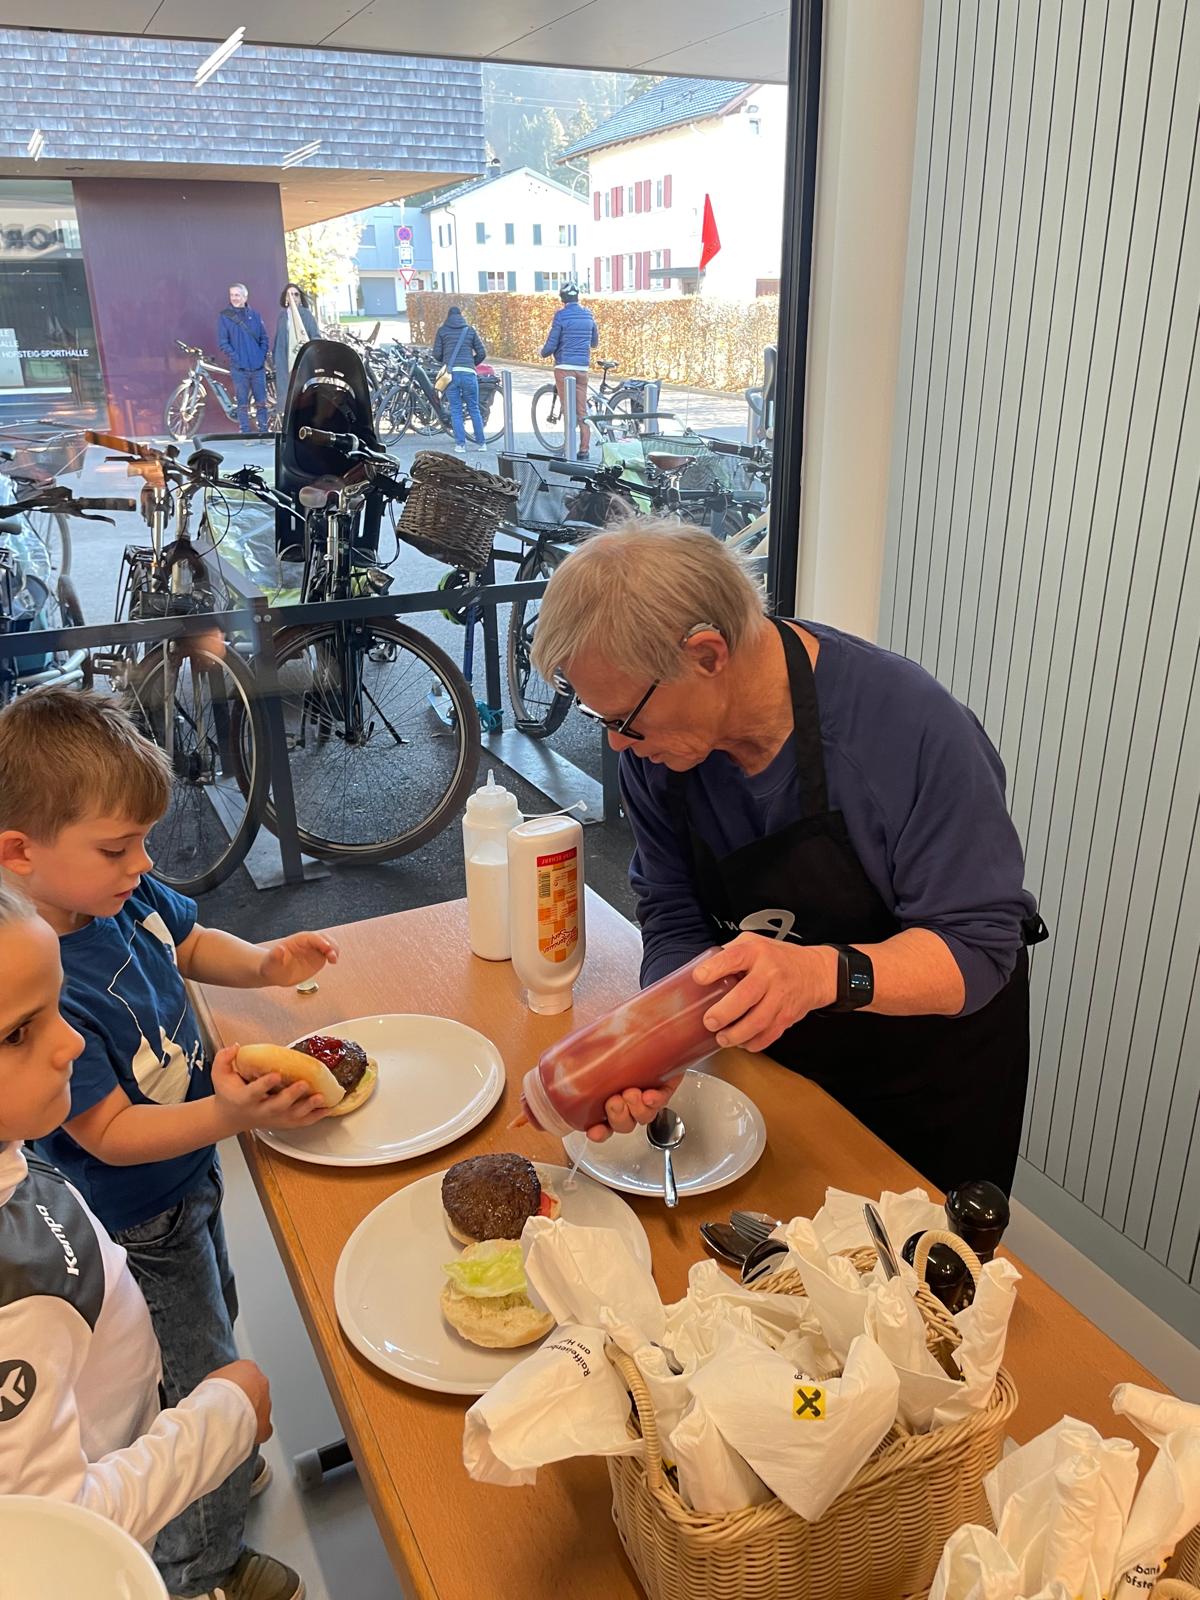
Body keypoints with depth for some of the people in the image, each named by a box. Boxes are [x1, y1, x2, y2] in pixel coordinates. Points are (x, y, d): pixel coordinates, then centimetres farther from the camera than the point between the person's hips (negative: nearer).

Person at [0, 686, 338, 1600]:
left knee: (214, 1331, 31)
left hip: (189, 1178, 8)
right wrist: (230, 1115, -42)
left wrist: (262, 964, -11)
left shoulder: (121, 894, -14)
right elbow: (111, 1136, -30)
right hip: (134, 1227, -8)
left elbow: (189, 943, 7)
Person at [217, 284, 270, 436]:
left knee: (261, 402, 4)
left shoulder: (254, 315, 11)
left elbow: (264, 338, 14)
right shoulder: (224, 317, 3)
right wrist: (236, 358, -11)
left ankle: (264, 433, 11)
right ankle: (246, 434, 5)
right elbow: (223, 342, -1)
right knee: (243, 404, 0)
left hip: (258, 367, 2)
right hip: (239, 369, -2)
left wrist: (263, 356, 1)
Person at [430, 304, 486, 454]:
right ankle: (481, 442, 11)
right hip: (468, 373, 1)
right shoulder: (470, 330, 13)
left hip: (450, 373, 0)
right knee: (474, 409, 8)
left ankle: (460, 443, 0)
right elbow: (482, 353, 8)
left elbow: (436, 354, 5)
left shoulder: (442, 330, 10)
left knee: (456, 410, 4)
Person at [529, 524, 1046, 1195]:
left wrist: (825, 973, -48)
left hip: (937, 1059, -4)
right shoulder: (657, 739, -17)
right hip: (782, 1057, 4)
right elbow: (676, 919, -13)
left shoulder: (913, 725, -34)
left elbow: (978, 946, -31)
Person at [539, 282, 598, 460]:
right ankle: (584, 451, 8)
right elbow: (595, 342, 20)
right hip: (583, 367, 5)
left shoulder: (561, 315, -8)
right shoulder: (588, 314, 8)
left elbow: (551, 344, -8)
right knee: (582, 410, 8)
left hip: (565, 366, -5)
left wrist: (543, 352, 13)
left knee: (568, 409, -2)